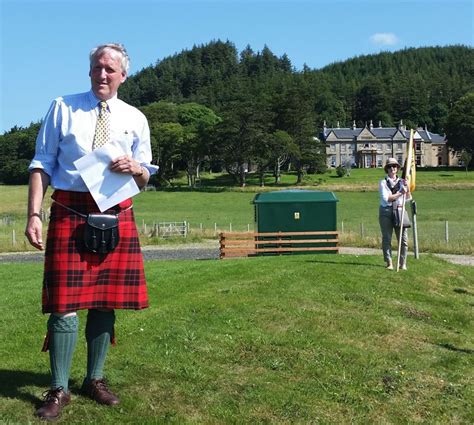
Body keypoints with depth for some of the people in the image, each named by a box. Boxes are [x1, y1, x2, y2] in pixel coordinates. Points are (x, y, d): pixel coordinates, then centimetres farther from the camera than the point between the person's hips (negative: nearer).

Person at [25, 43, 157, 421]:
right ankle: (59, 390, 9)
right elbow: (42, 163, 1)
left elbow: (145, 177, 15)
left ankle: (95, 379, 25)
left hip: (117, 216, 3)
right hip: (69, 214, -2)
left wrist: (134, 168, -9)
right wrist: (34, 214, -9)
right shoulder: (63, 108, 4)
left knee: (107, 302, 9)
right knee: (65, 304, -4)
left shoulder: (135, 119, 11)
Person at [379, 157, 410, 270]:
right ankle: (389, 263, 7)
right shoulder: (383, 182, 1)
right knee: (387, 239, 0)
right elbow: (386, 198, -10)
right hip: (386, 212, -2)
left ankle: (403, 263, 6)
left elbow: (408, 199, 8)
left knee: (403, 239, -1)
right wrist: (400, 193, -15)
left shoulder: (401, 182, 11)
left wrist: (407, 189, -8)